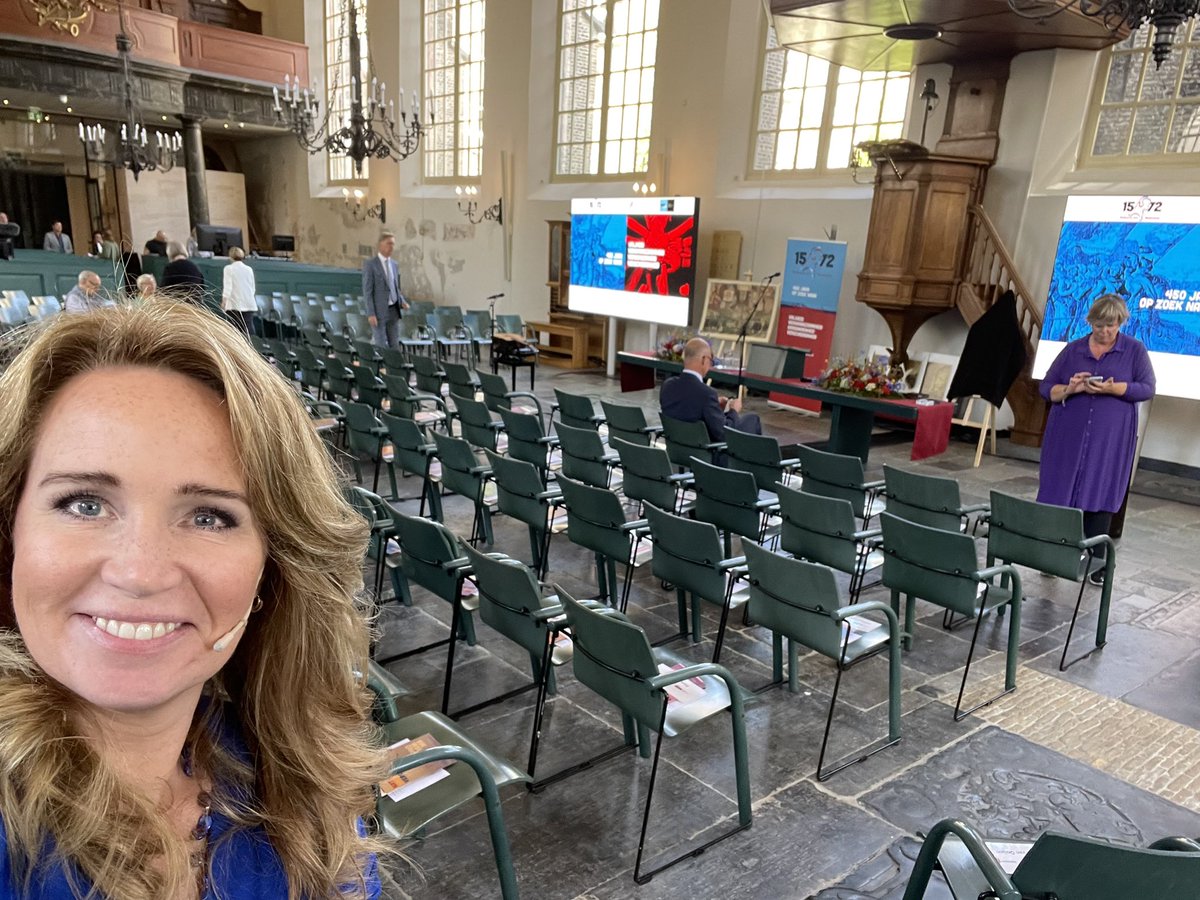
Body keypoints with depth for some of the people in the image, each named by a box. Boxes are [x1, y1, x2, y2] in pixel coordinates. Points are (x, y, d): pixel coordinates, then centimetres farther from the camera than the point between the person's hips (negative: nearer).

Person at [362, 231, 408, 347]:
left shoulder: (394, 265, 13)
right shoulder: (370, 264, -7)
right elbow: (367, 291, -10)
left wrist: (402, 302, 1)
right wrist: (371, 314, -17)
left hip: (393, 311, 6)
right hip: (378, 311, -6)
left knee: (394, 346, 6)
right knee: (382, 347, -5)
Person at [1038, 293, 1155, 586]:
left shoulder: (1135, 350, 4)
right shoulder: (1073, 349, 7)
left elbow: (1147, 388, -3)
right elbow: (1046, 388, 6)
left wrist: (1113, 389, -20)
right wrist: (1070, 389, -15)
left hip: (1110, 438, -1)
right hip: (1068, 434, 1)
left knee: (1100, 497, 0)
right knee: (1060, 494, 1)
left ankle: (1095, 562, 7)